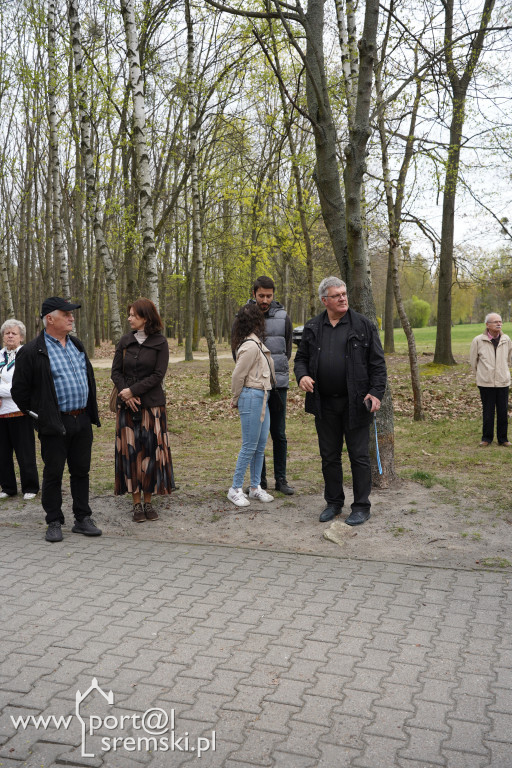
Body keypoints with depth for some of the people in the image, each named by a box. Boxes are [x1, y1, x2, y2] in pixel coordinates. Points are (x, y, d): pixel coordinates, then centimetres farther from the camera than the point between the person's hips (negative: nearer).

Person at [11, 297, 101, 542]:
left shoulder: (77, 345, 12)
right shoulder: (32, 351, -9)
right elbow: (19, 390, -4)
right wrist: (36, 414, 1)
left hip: (82, 421, 6)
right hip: (55, 424, -6)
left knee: (81, 471, 11)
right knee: (53, 474, 5)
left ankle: (83, 519, 21)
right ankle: (54, 522, 17)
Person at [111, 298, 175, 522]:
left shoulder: (160, 342, -1)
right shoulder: (125, 341, 7)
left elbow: (158, 375, -7)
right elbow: (115, 372, 6)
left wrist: (133, 390, -14)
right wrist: (126, 394, -10)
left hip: (152, 404, -2)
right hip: (127, 404, 2)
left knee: (151, 451, 0)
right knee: (130, 451, 1)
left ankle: (148, 501, 11)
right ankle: (136, 503, 9)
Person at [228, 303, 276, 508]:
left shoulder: (256, 343, 13)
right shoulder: (250, 346, -17)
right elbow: (238, 375, -14)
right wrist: (236, 399, -1)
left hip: (262, 398, 9)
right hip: (252, 397, -9)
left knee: (261, 445, 12)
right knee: (249, 446, -4)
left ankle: (255, 487, 21)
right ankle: (235, 489, 6)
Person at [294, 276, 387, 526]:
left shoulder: (364, 325, -1)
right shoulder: (312, 328, 8)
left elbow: (377, 363, -2)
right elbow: (301, 357, 14)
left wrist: (376, 392, -12)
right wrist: (302, 375, -7)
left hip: (355, 403, -3)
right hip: (324, 404, 4)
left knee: (359, 456, 2)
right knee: (329, 456, 12)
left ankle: (361, 507, 13)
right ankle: (334, 502, 27)